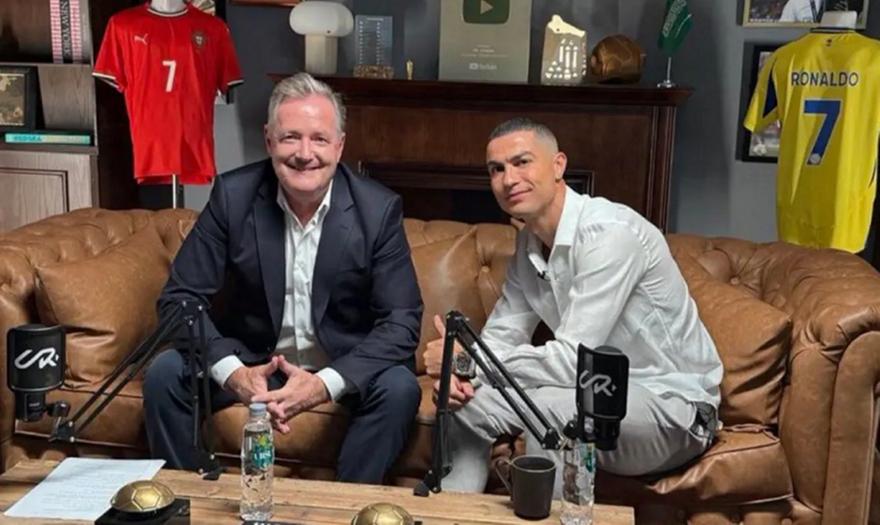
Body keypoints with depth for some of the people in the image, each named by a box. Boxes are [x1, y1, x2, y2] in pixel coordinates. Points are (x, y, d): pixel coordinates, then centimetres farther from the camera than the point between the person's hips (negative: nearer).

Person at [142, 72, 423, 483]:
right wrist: (233, 373, -30)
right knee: (164, 374, -21)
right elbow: (180, 298, -12)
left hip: (344, 362, -1)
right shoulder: (233, 195, -13)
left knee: (399, 388, -28)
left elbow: (402, 321, -16)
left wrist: (326, 384, -31)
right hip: (250, 357, 1)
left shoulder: (379, 209, -15)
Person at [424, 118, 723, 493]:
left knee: (549, 407, -33)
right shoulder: (529, 243, 4)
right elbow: (501, 334, 7)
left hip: (671, 406, -8)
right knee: (466, 400, -5)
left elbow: (573, 360, -28)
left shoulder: (609, 233, -24)